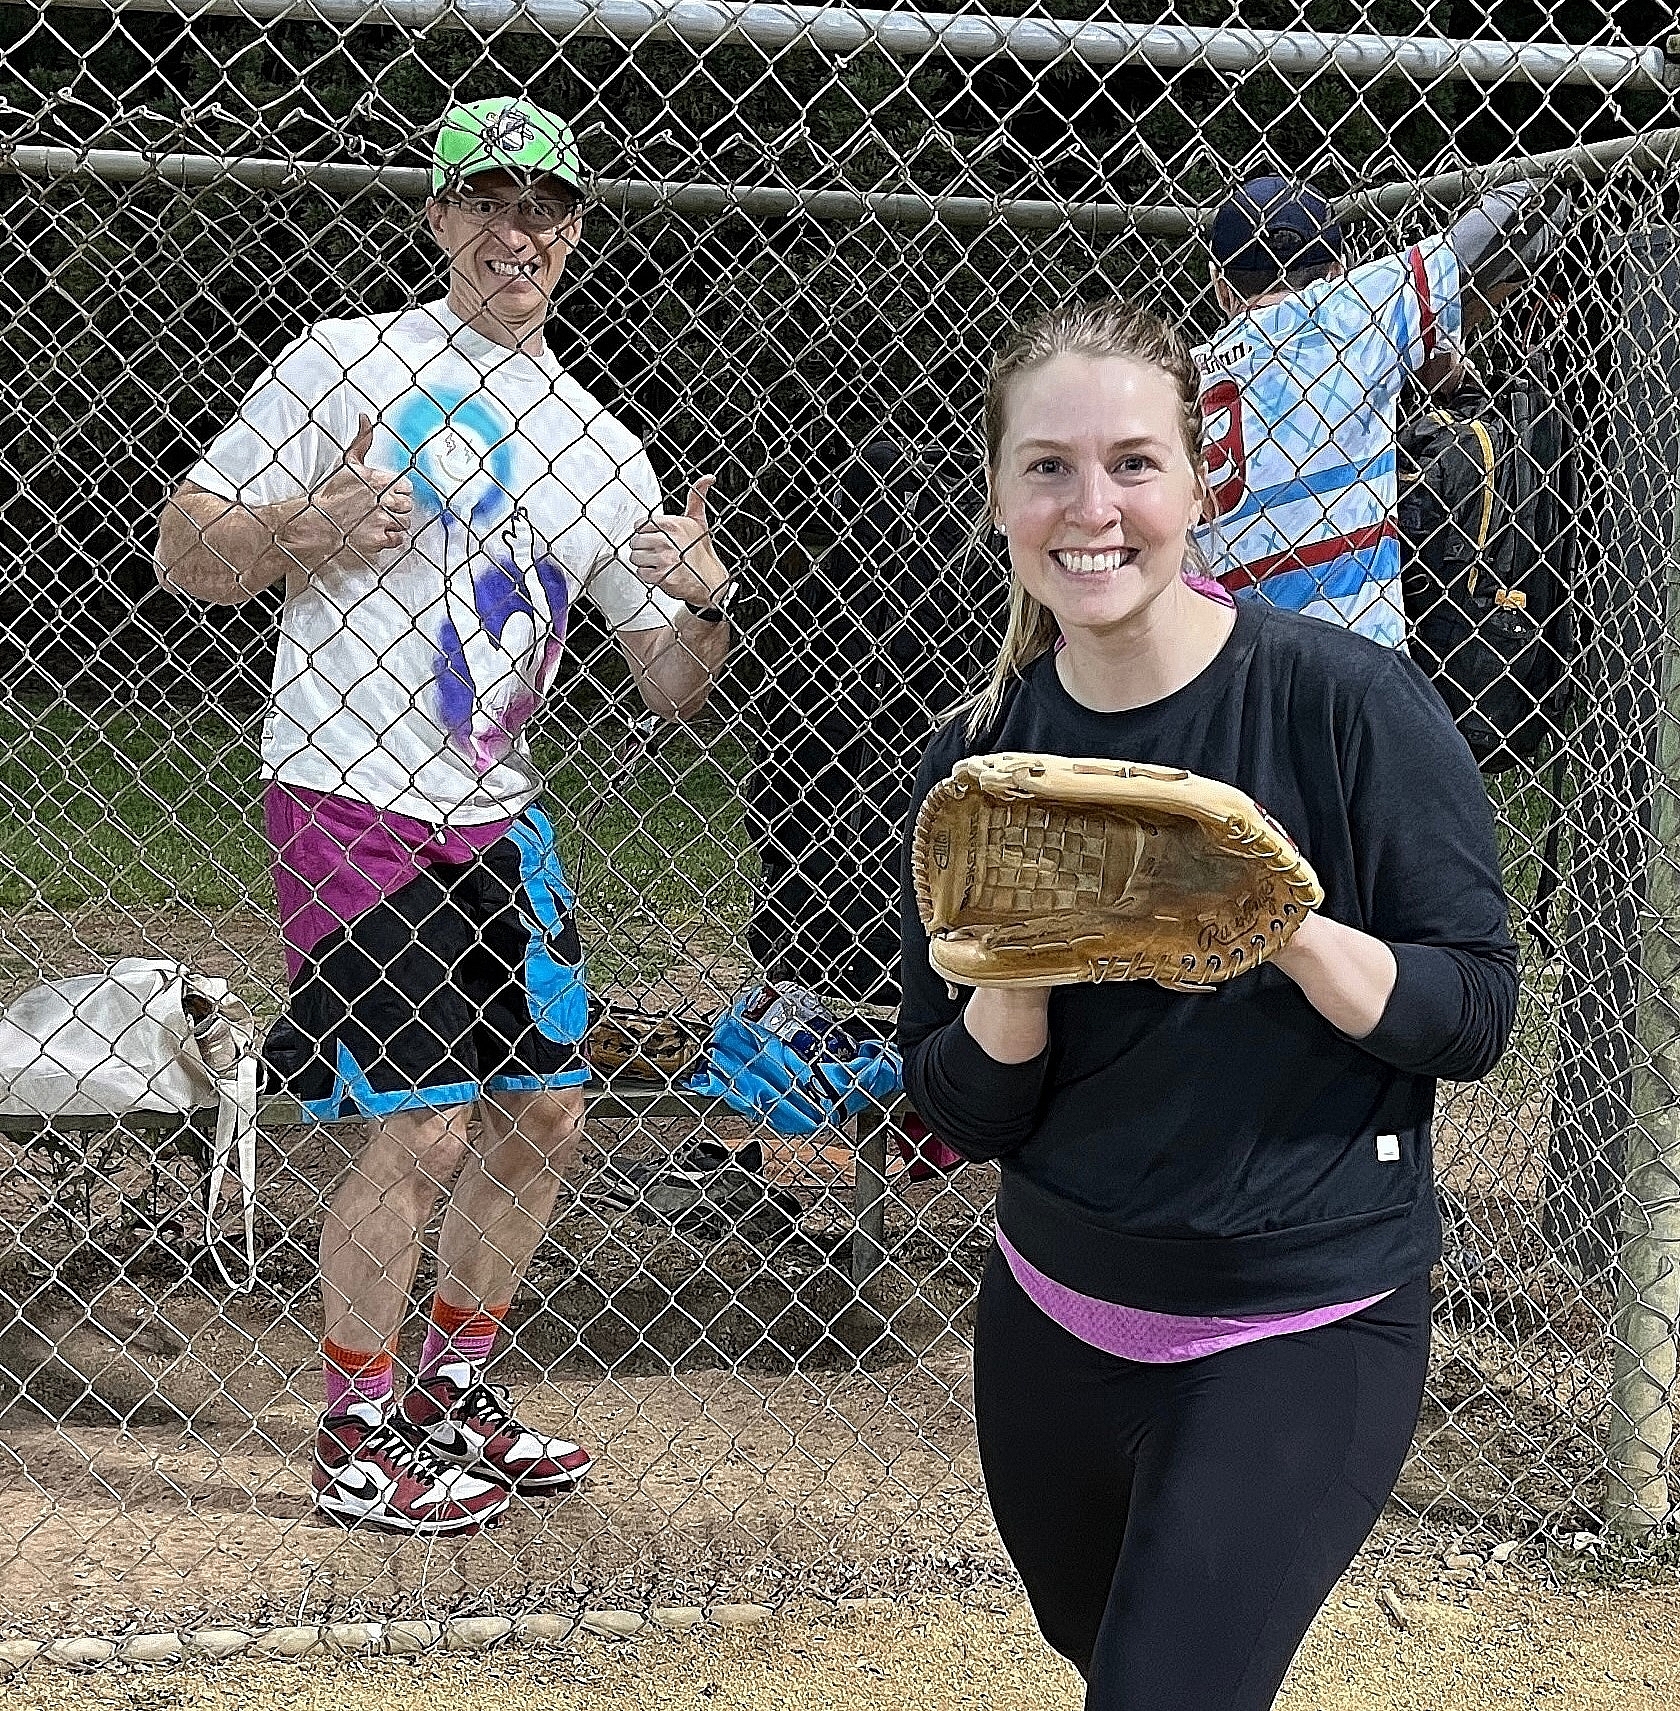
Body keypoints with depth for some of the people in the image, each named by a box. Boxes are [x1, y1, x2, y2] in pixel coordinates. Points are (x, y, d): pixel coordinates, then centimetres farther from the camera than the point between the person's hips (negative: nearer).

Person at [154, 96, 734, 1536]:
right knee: (421, 1130, -9)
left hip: (496, 823, 7)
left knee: (547, 1118, 10)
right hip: (351, 810, -7)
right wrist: (305, 527, -24)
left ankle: (452, 1397, 28)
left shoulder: (600, 446, 12)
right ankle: (357, 1447, 8)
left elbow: (671, 688, 12)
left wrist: (705, 603, -10)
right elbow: (182, 554, -4)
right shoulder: (347, 363, -4)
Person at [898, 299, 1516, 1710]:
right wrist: (1014, 978, -22)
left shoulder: (1348, 701, -15)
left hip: (1304, 1335, -5)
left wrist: (1287, 927, -28)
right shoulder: (979, 763, -4)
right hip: (1056, 1316, 5)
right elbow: (965, 1116, -1)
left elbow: (1477, 1014, -11)